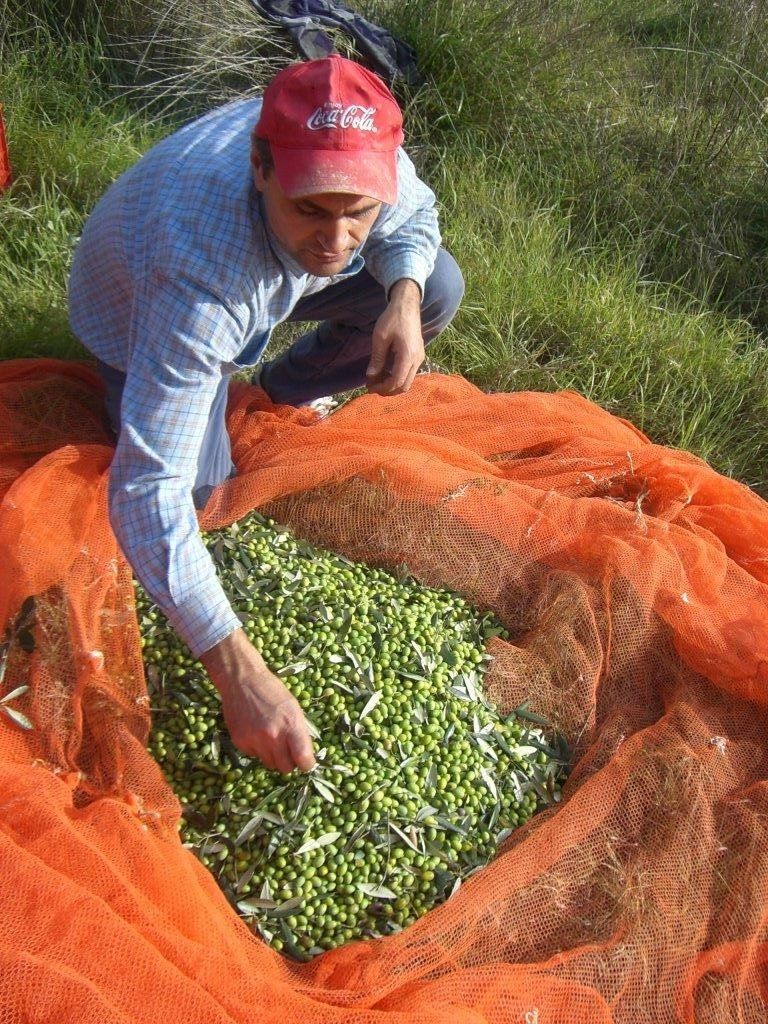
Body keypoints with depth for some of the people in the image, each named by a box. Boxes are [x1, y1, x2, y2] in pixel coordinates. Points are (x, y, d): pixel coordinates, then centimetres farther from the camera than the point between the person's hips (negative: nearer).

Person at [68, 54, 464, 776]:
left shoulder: (354, 147, -33)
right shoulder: (198, 278, -49)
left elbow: (414, 215, -8)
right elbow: (147, 492, -51)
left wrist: (404, 297, -32)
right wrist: (238, 673, -55)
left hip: (270, 273, 4)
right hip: (139, 316, -3)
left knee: (438, 288, -11)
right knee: (199, 486, -20)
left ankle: (286, 389, 12)